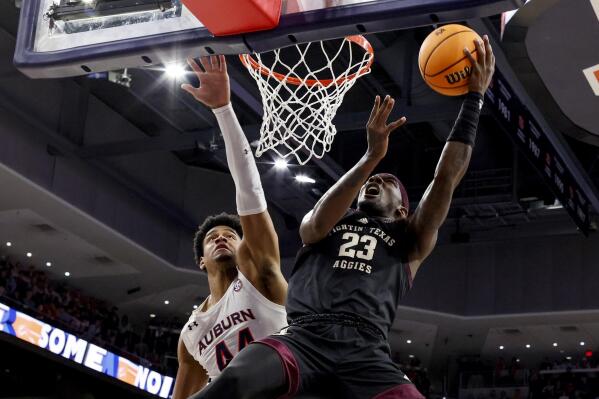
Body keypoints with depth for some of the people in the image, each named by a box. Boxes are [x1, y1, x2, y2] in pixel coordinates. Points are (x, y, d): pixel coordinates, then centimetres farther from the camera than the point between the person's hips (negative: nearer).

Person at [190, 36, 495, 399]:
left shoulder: (411, 240, 28)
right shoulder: (316, 224, 29)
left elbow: (448, 177, 17)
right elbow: (318, 224, 3)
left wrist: (474, 97, 15)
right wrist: (371, 157, -8)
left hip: (366, 352, 1)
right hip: (303, 338, 0)